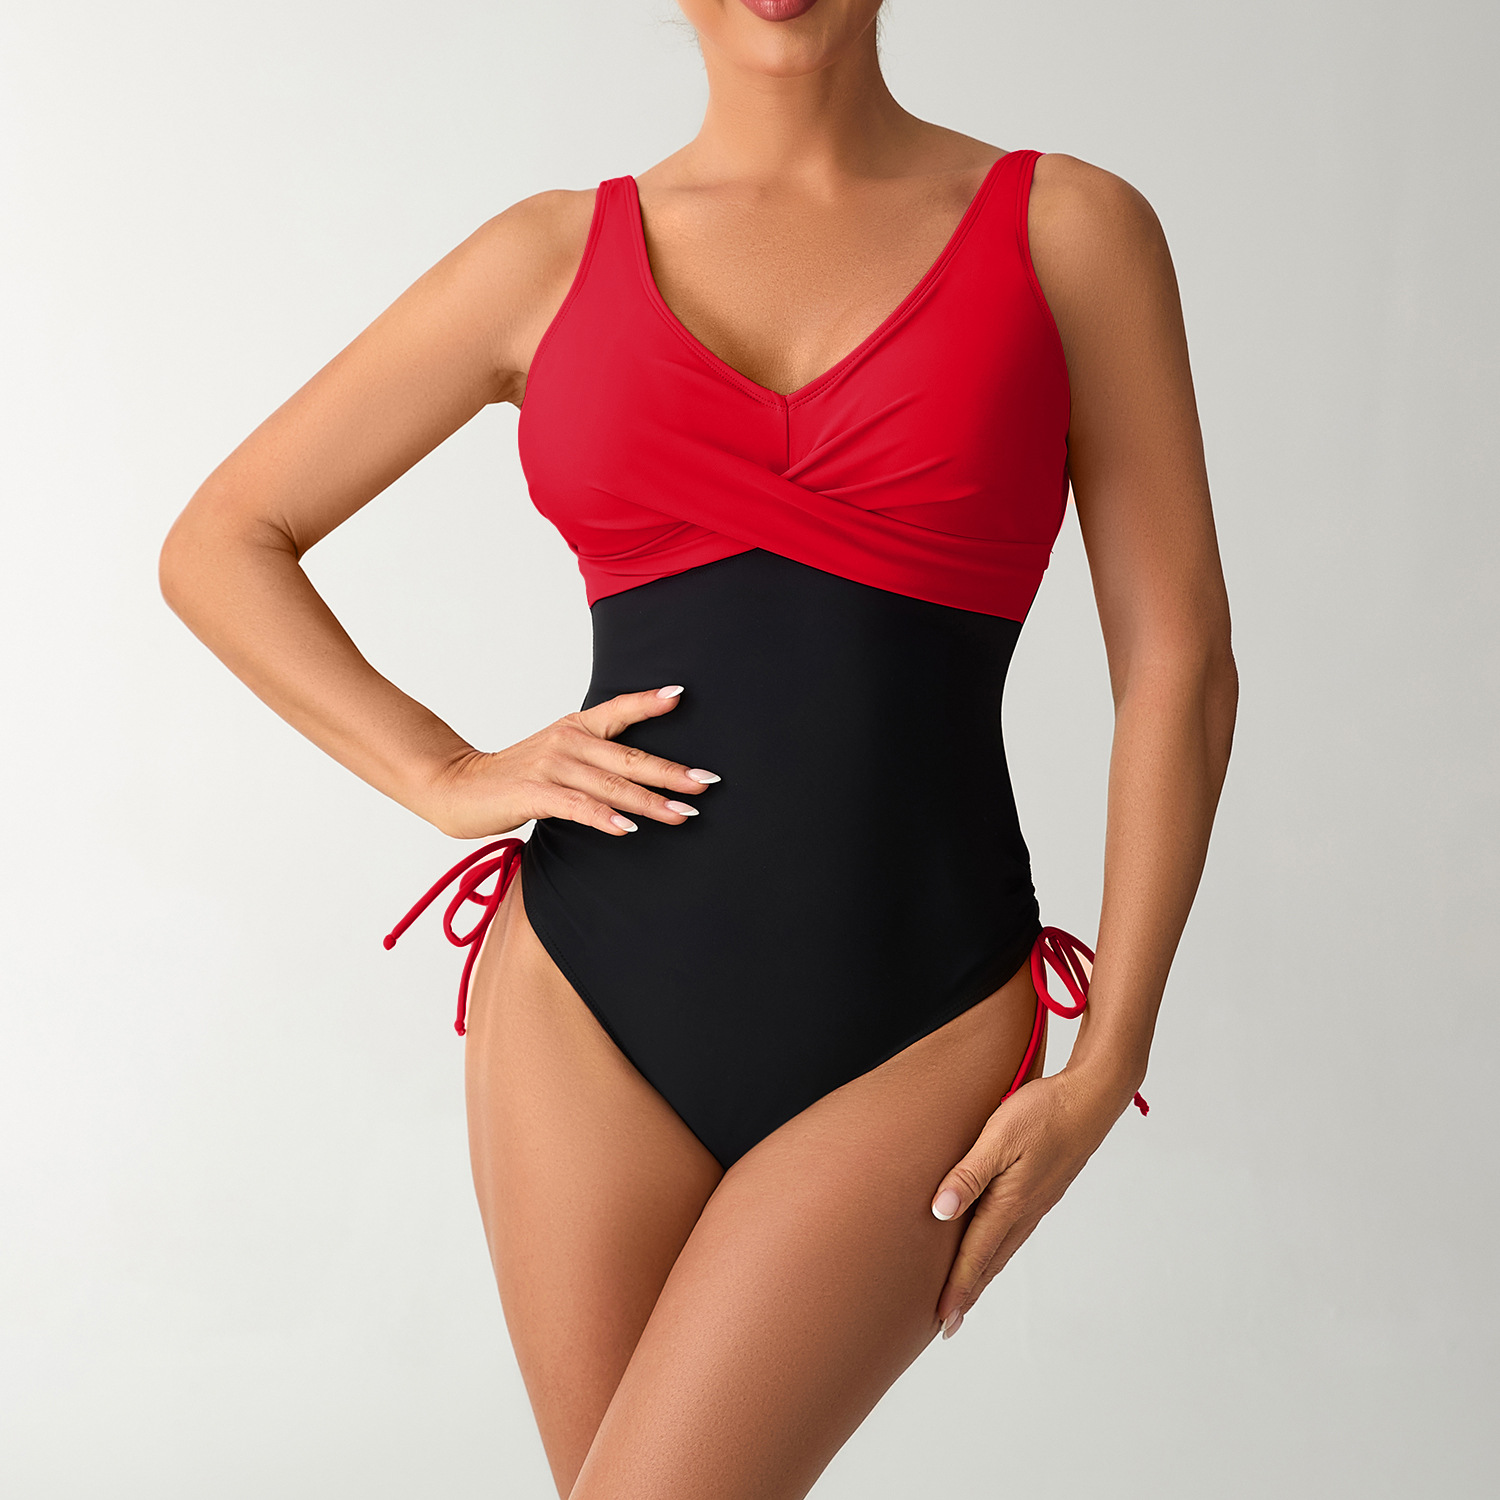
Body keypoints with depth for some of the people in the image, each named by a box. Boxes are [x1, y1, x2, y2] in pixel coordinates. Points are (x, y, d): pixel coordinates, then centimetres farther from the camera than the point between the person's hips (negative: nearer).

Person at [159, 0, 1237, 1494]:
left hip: (910, 1036, -2)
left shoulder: (1069, 232, 2)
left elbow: (1176, 665, 1)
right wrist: (446, 778, 0)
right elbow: (221, 541, 12)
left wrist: (1106, 1065, -5)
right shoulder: (554, 255, 6)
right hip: (590, 1002, 3)